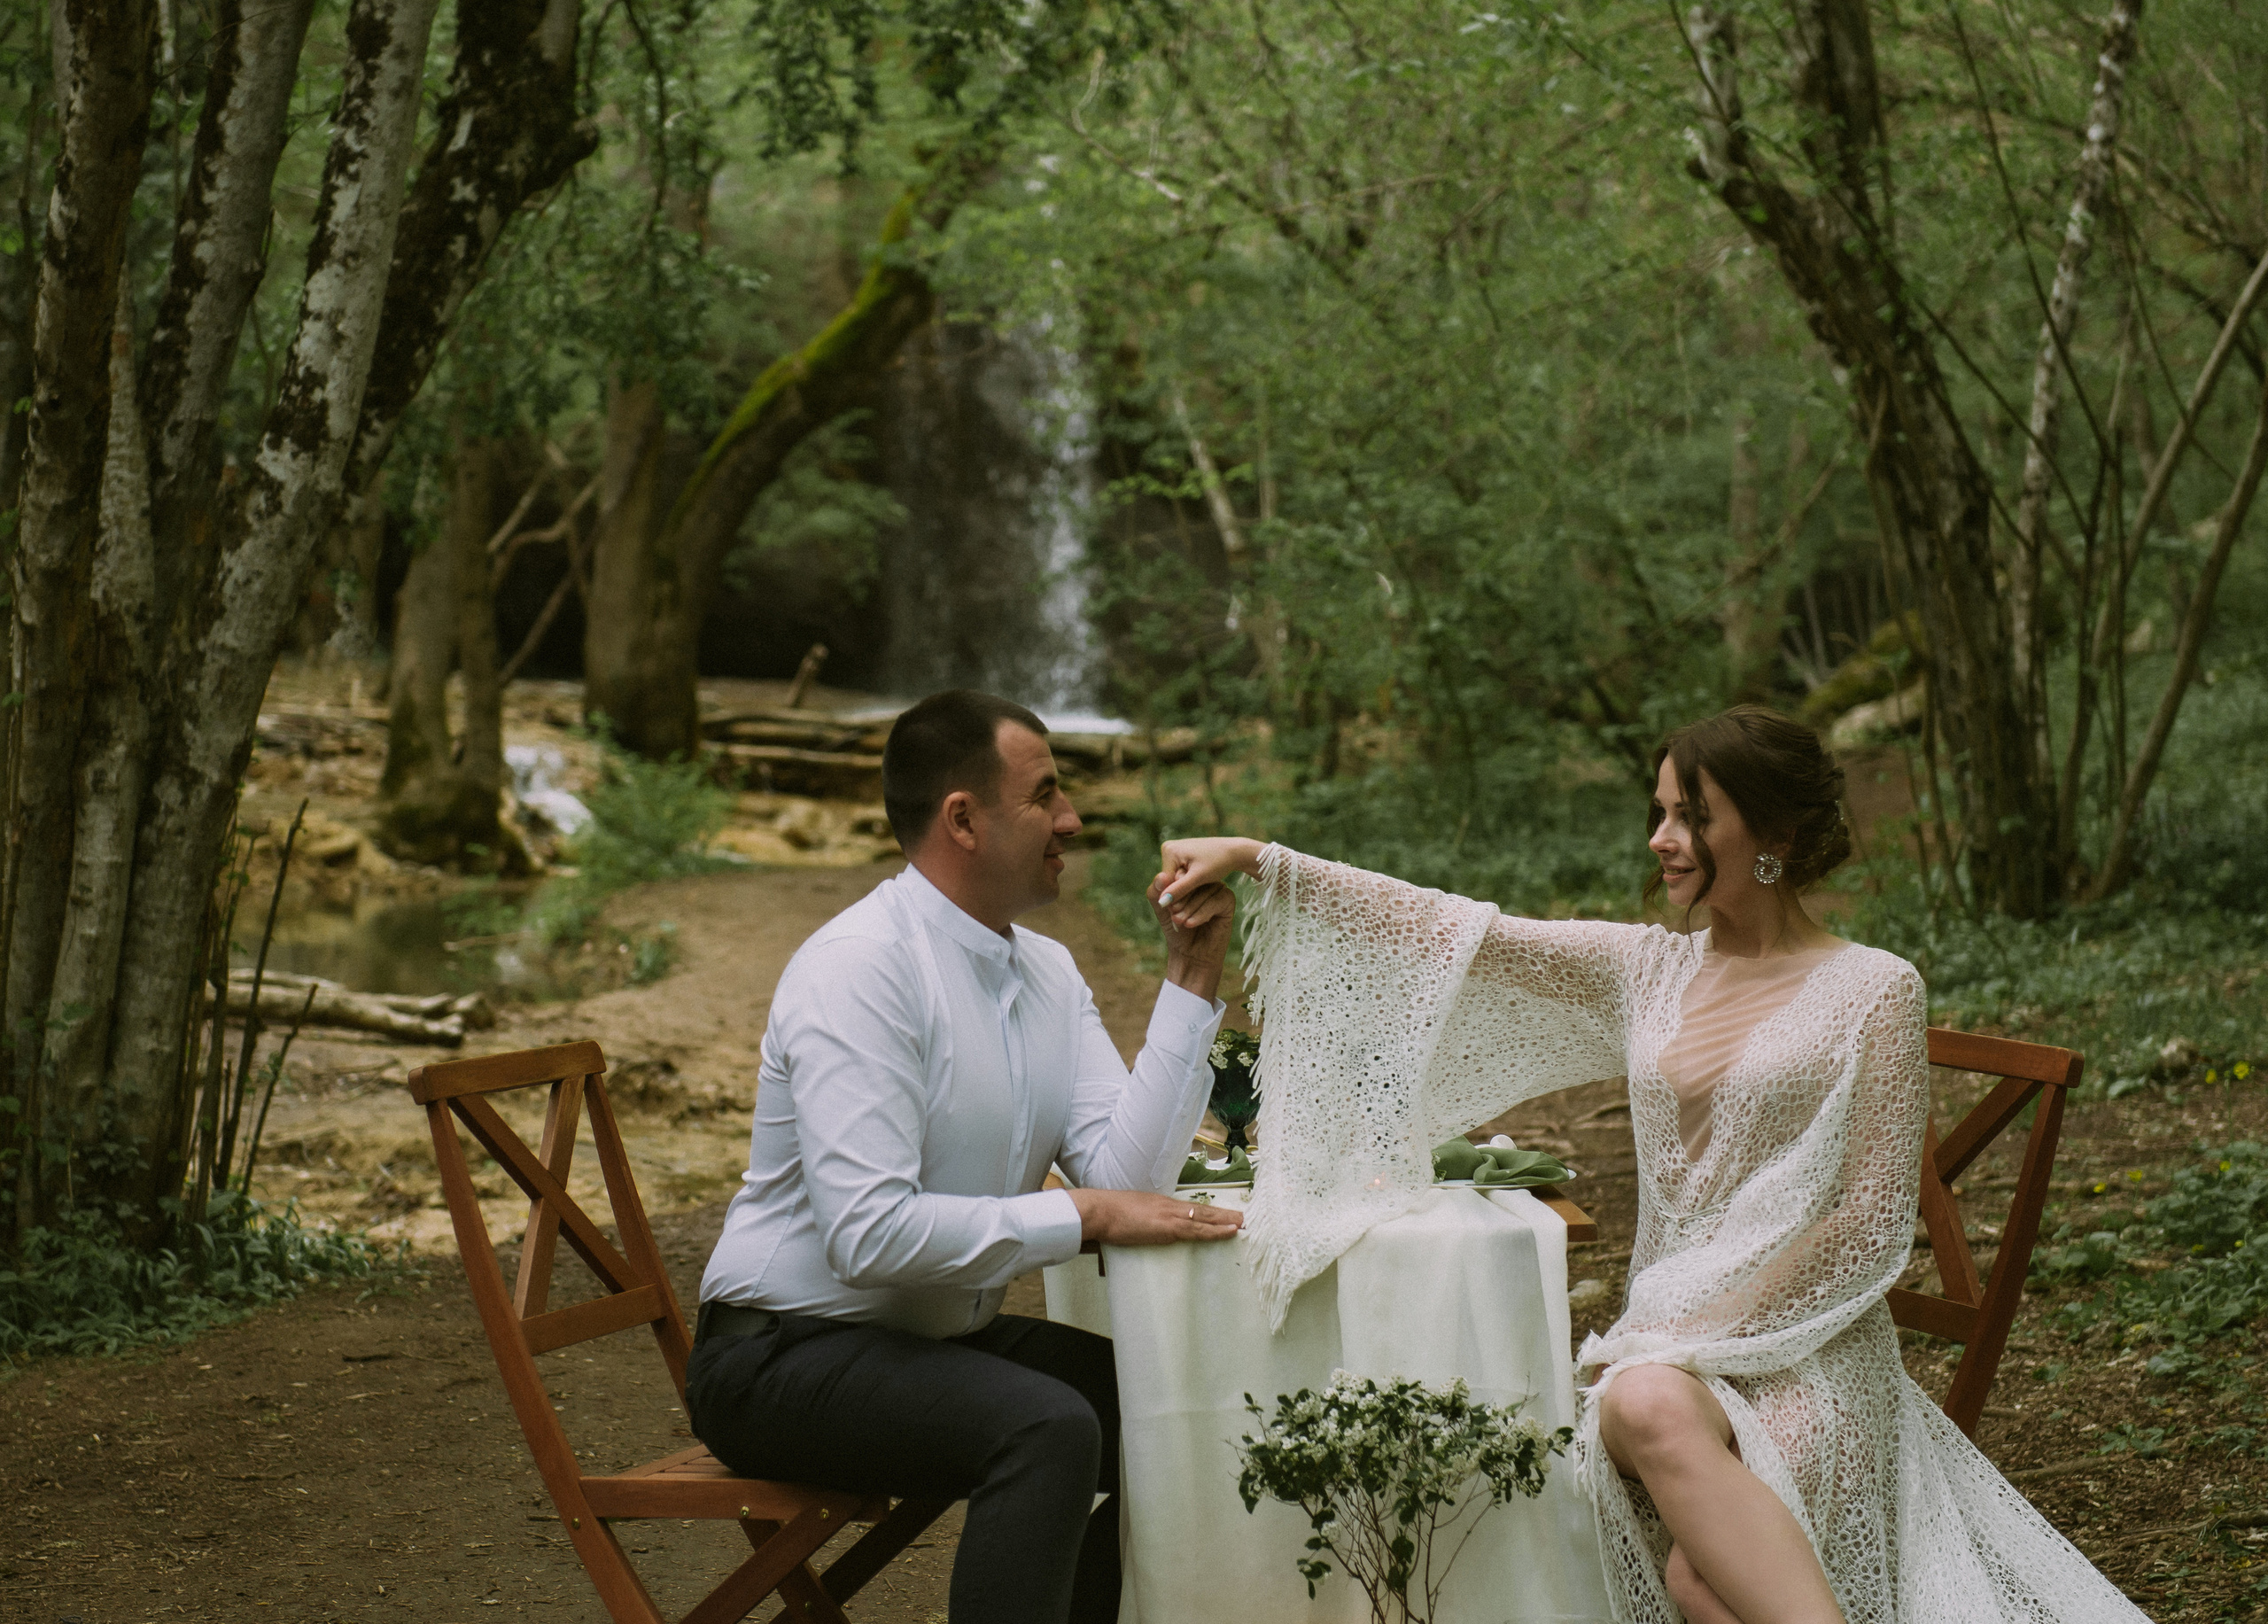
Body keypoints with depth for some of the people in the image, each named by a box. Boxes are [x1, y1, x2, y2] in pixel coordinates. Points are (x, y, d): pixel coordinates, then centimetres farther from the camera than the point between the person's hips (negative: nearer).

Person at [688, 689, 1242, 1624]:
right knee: (1048, 1426, -29)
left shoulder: (1049, 973, 6)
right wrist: (1080, 1215, -22)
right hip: (786, 1358, -8)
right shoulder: (859, 968, -19)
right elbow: (870, 1234, -28)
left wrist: (1190, 982, -8)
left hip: (942, 1338, 8)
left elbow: (1128, 1180, -7)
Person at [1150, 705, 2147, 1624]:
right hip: (1665, 1342, 4)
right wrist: (1256, 861, -2)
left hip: (1805, 1348, -3)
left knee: (1650, 1408, -37)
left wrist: (1717, 1322, -11)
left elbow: (1872, 1218, -4)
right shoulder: (1643, 971, 13)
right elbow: (1458, 935, 6)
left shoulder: (1873, 991, 1)